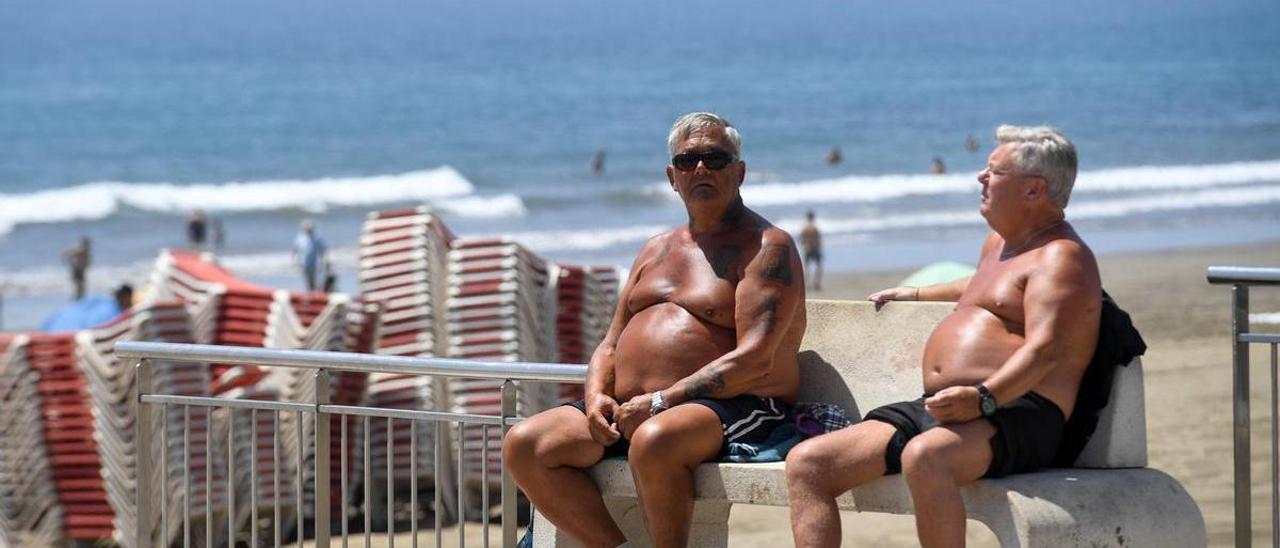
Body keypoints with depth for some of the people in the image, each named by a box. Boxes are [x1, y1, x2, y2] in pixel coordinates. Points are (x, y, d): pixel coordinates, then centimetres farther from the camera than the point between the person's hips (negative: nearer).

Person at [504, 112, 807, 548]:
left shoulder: (767, 248, -1)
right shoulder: (657, 251, 24)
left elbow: (755, 360, -13)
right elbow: (610, 344, 23)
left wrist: (662, 401, -20)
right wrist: (597, 397, -1)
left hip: (730, 410, -7)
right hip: (631, 411, 8)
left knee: (654, 440, -41)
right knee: (523, 445, -14)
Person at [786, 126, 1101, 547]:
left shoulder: (1060, 257, -4)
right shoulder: (998, 243, 27)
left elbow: (1045, 348, -21)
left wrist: (985, 397, -36)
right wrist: (917, 294, 59)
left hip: (1013, 414, -10)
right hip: (934, 410, 10)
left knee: (924, 457, -43)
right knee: (807, 463, -7)